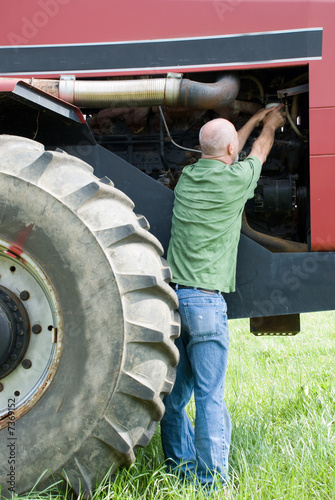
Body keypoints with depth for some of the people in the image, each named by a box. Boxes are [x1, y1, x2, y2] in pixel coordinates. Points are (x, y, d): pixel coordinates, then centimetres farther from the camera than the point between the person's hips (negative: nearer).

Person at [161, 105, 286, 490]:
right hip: (206, 302, -6)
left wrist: (255, 119, 44)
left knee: (174, 393, 12)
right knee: (209, 397, -4)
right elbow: (258, 151, 17)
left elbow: (221, 158, 30)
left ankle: (181, 470, 22)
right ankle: (211, 483, -3)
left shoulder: (188, 177, 9)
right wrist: (270, 124, 39)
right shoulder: (236, 180, -6)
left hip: (170, 296, 6)